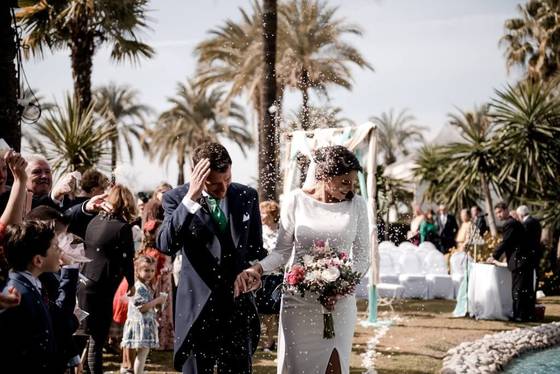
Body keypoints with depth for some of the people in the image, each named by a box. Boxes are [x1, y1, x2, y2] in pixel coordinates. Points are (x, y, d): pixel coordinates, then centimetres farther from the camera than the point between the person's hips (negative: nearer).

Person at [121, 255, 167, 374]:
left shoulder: (147, 286, 15)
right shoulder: (139, 287, -16)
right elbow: (142, 307, -23)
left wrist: (159, 301, 10)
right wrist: (157, 300, -16)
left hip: (147, 324, 10)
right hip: (140, 323, -10)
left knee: (143, 353, 13)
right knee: (142, 352, -11)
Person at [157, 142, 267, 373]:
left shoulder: (247, 196, 5)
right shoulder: (176, 198, -5)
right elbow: (166, 245, -22)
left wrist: (254, 270, -5)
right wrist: (191, 198, -27)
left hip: (239, 304, 3)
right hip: (198, 308, -3)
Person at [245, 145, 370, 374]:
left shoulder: (356, 205, -1)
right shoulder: (296, 201, -4)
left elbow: (361, 258, 4)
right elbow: (283, 251, 1)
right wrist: (257, 268, -17)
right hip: (298, 300, 0)